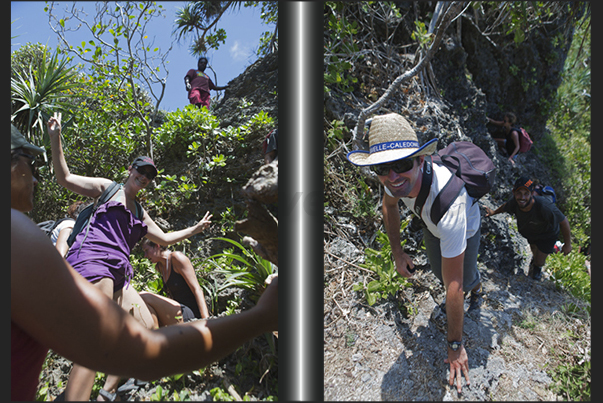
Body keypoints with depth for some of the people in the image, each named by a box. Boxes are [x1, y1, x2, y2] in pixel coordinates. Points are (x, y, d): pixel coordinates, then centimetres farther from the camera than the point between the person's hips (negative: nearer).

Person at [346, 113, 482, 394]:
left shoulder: (448, 205, -51)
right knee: (438, 270, 15)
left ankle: (476, 286, 47)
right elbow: (389, 204, -5)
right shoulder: (397, 179, -35)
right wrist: (398, 253, -6)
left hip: (465, 226, -4)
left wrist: (455, 345, -31)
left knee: (465, 279, 8)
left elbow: (454, 285, -42)